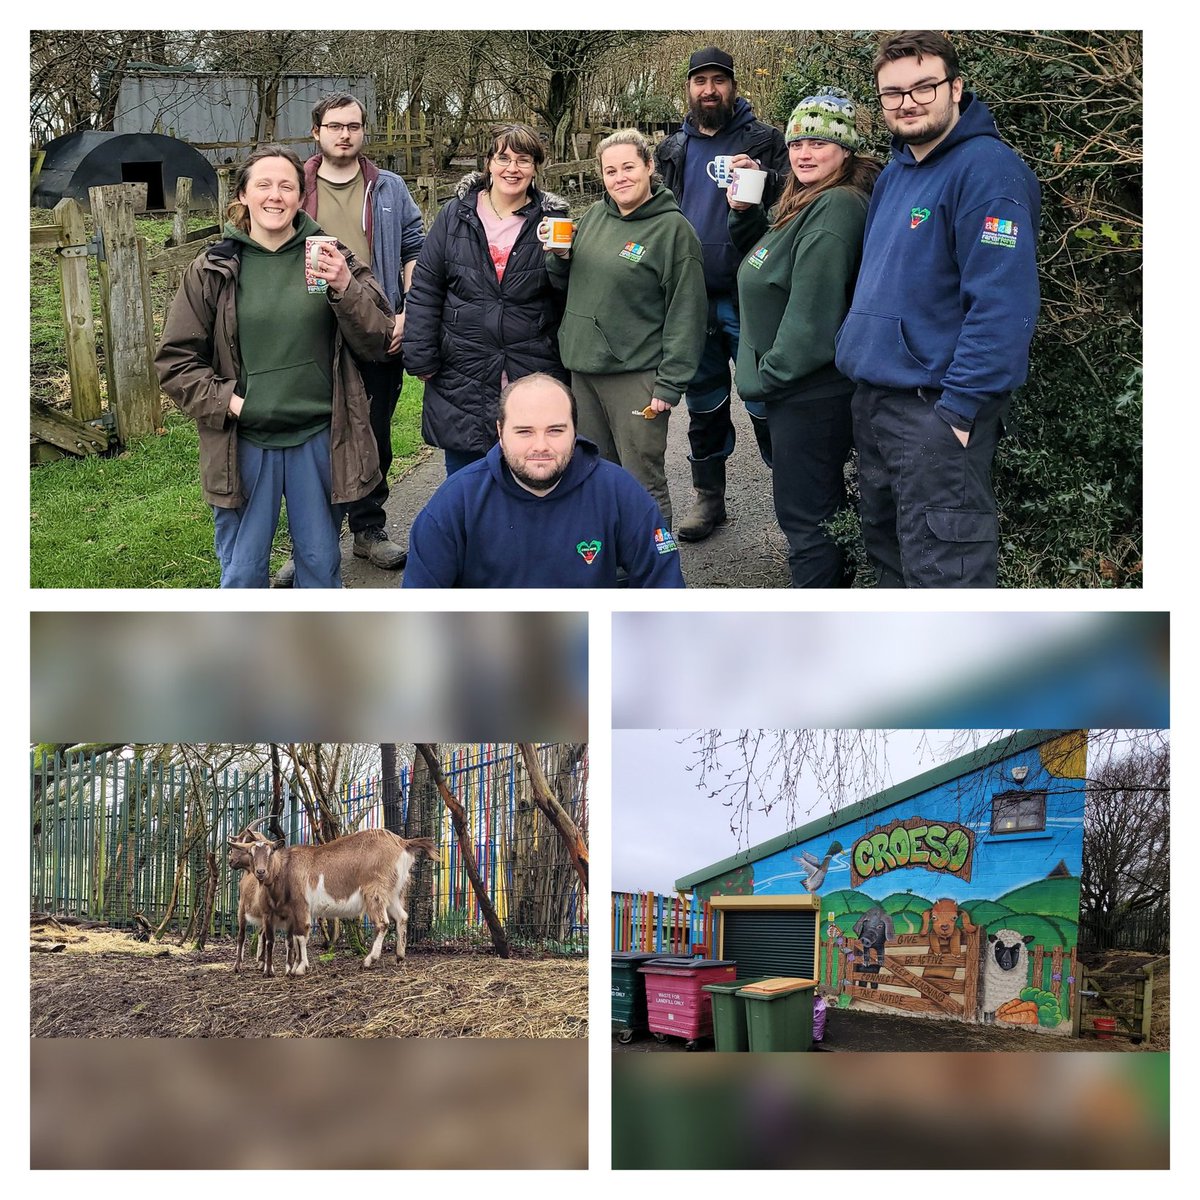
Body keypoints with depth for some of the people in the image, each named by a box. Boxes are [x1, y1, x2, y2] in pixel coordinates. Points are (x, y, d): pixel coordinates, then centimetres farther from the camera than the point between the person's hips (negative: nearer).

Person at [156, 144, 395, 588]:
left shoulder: (329, 258, 2)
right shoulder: (213, 270, 0)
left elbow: (377, 343, -3)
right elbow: (176, 359, 3)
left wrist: (344, 288, -19)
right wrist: (225, 401, -10)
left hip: (319, 437, 1)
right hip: (243, 443, 0)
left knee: (321, 564, 14)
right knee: (242, 572, 9)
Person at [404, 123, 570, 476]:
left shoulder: (552, 220, 1)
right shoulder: (455, 215, 3)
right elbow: (425, 290, 3)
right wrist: (422, 361, -1)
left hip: (533, 377, -1)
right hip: (463, 378, 1)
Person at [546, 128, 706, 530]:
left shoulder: (673, 229, -10)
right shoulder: (594, 216, 9)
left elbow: (685, 315, -12)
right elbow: (570, 283, 21)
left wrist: (670, 384, -16)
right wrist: (559, 257, -1)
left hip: (636, 375, -7)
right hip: (583, 367, 7)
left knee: (643, 481, -2)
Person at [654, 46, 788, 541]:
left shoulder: (764, 141, 1)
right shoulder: (672, 150, 13)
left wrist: (763, 181, -25)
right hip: (693, 298, 4)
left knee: (765, 401, -4)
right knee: (704, 400, 13)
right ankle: (708, 495, 24)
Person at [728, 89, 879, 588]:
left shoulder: (837, 207, -18)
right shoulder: (806, 201, 14)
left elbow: (813, 308, -24)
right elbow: (765, 264, 21)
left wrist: (771, 375, -16)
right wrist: (744, 213, 6)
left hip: (811, 391, -10)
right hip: (794, 385, 10)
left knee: (804, 513, -4)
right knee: (822, 504, 20)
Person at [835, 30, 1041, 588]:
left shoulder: (987, 171, -15)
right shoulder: (894, 174, 14)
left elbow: (1003, 303, -22)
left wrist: (960, 406, -24)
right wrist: (857, 352, 16)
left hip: (939, 409, -9)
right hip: (873, 400, 9)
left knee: (941, 573, -9)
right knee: (887, 554, 19)